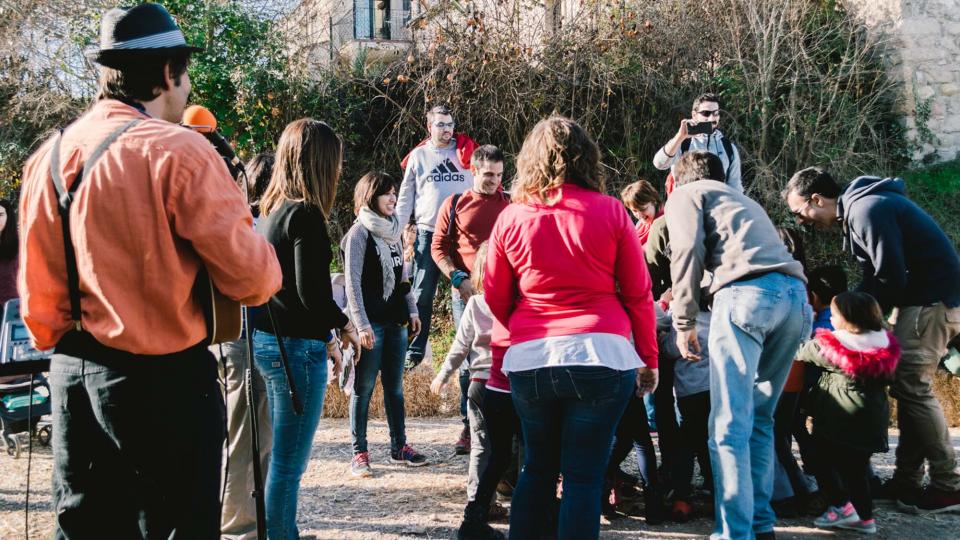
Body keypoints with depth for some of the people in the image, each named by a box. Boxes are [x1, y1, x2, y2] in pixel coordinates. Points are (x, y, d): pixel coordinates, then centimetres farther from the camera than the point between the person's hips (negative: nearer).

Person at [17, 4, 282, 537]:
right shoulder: (178, 151, -15)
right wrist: (264, 260, 7)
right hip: (165, 381, -6)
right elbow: (252, 279, -15)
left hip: (73, 377, 7)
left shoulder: (48, 157, 5)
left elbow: (37, 293, 10)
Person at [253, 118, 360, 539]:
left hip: (267, 341, 9)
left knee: (281, 457, 19)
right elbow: (311, 291, -19)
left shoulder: (270, 211, 11)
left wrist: (324, 339, 18)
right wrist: (344, 325, -1)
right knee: (288, 463, -1)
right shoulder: (306, 213, -15)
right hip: (296, 347, -9)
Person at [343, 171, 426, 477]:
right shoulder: (359, 233, -6)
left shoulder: (393, 231, 15)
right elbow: (352, 282, -11)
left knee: (395, 387, 12)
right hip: (371, 324, -6)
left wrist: (412, 311, 15)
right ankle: (359, 453, 6)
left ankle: (399, 446, 20)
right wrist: (362, 325, -16)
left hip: (395, 321, 7)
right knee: (364, 388, -1)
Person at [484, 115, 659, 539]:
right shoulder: (610, 211, 0)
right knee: (584, 475, 5)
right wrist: (649, 358, 12)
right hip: (601, 355, -2)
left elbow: (494, 298, 11)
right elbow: (638, 294, 2)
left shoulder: (510, 218, 4)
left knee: (537, 468, 19)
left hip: (528, 360, 2)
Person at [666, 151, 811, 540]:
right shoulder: (743, 200, 39)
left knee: (730, 425, -6)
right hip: (795, 293, 7)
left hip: (749, 290, -7)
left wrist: (684, 322, 4)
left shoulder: (685, 194, 19)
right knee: (758, 418, 17)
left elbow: (688, 253, 3)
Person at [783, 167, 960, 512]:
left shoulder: (868, 210, -19)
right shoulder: (855, 211, 13)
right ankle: (906, 481, 13)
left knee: (912, 387, -10)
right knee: (906, 386, 9)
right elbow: (876, 276, 17)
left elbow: (891, 277, -21)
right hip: (921, 299, 10)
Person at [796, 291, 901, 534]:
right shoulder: (885, 345, 1)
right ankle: (865, 517, 16)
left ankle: (842, 505, -2)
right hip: (873, 420, 6)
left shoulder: (833, 346, -15)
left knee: (824, 460, 6)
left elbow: (801, 352, -1)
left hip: (839, 418, -6)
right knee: (857, 467, 14)